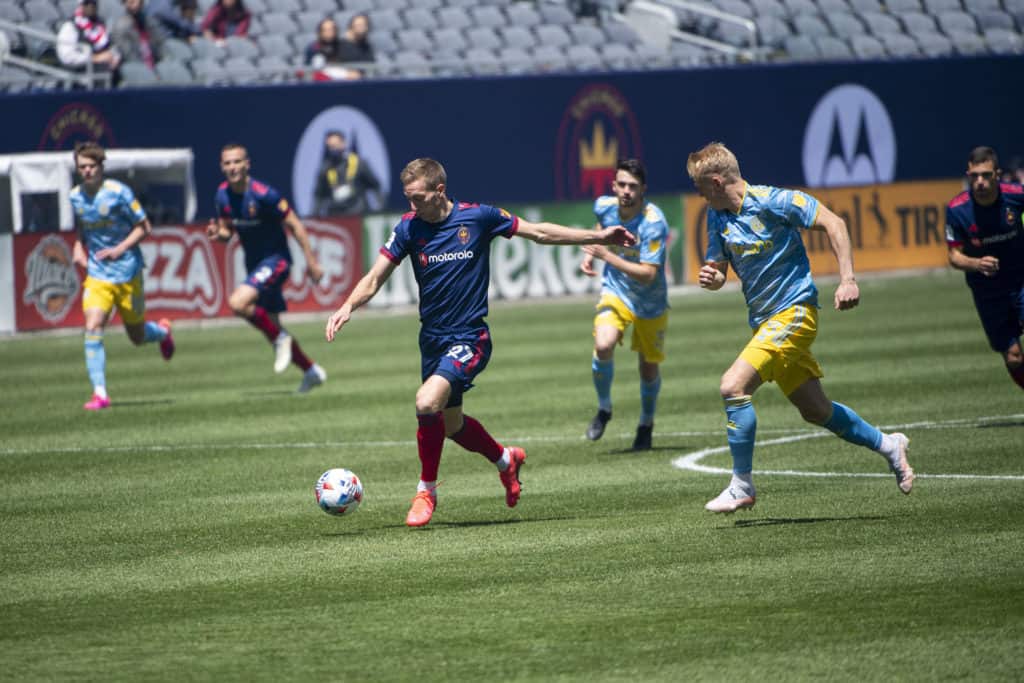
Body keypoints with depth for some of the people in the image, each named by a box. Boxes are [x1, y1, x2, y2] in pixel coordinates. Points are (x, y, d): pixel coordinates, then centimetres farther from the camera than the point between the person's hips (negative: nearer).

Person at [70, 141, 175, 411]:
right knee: (93, 328, -18)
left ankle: (162, 332, 47)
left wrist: (119, 249, -21)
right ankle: (100, 393, -15)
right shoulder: (76, 196, 2)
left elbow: (144, 227, -8)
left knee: (138, 337, 10)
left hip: (128, 272, -3)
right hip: (97, 275, 3)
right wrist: (78, 248, 0)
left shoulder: (118, 192, -13)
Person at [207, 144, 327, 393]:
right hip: (254, 264, 8)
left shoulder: (263, 194, -21)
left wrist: (311, 261, -15)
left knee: (238, 302, -28)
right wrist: (217, 233, -13)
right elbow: (227, 231, 12)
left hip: (276, 259, -8)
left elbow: (294, 225, -15)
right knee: (272, 325, 14)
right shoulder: (223, 195, -1)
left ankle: (280, 339, -7)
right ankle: (311, 371, 29)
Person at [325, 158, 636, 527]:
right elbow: (375, 278, -1)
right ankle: (506, 459, 46)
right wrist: (348, 306, -20)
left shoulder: (478, 217, -9)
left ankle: (426, 490, -6)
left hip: (469, 338, -5)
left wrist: (598, 237, 2)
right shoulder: (409, 227, -3)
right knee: (452, 425, 15)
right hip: (432, 339, 5)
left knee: (427, 402, -25)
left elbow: (539, 232, 2)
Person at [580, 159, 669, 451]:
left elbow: (648, 274, -31)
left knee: (649, 368, 10)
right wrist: (590, 253, 1)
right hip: (615, 293, 2)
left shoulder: (654, 223, -27)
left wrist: (607, 256, -34)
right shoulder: (604, 206, -11)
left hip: (650, 303, -2)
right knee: (603, 345, -25)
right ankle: (604, 408, -1)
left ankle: (646, 425, 38)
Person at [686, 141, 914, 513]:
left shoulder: (772, 201, -16)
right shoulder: (717, 217, 6)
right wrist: (711, 278, -11)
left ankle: (742, 486, -13)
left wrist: (848, 280, -22)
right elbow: (718, 269, 15)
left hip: (793, 312, -8)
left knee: (733, 386, -21)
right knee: (816, 412, 13)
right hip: (763, 321, 8)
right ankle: (887, 445, 34)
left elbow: (833, 223, -14)